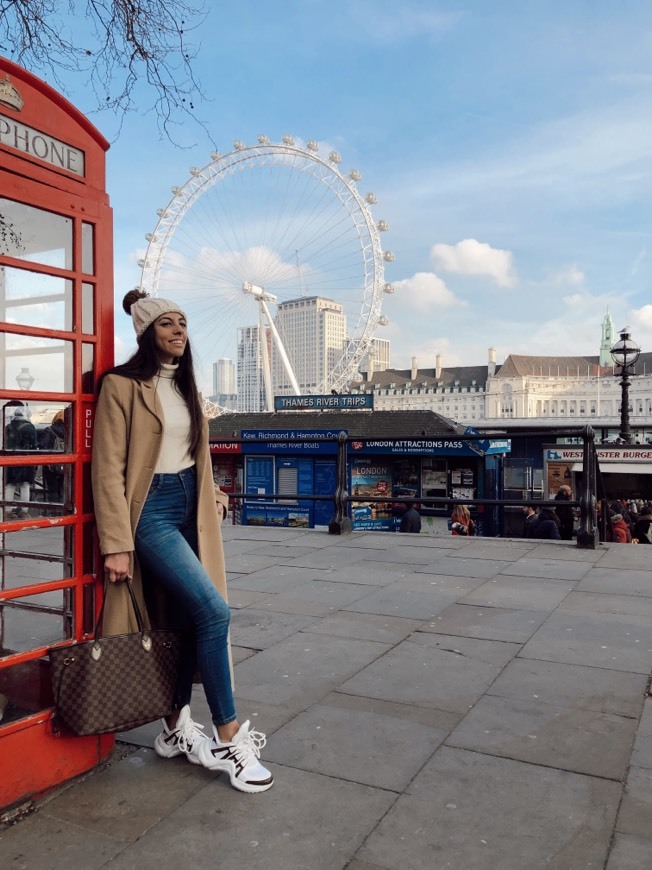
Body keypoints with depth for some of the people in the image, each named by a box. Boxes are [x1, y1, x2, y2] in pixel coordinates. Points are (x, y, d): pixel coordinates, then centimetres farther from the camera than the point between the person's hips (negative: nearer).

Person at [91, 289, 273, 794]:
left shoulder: (185, 386, 14)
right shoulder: (123, 385, -9)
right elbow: (108, 469, -13)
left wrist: (210, 492, 11)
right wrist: (117, 544, -17)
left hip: (189, 508, 8)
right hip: (151, 511, -7)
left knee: (186, 620, 10)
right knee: (214, 610, -16)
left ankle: (177, 730, 25)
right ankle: (229, 739, -2)